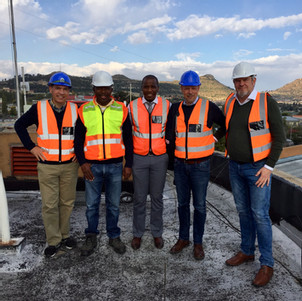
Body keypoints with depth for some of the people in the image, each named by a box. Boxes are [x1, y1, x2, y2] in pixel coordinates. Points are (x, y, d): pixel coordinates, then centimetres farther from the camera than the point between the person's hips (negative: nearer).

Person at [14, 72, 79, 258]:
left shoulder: (75, 110, 0)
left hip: (70, 165, 1)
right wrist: (31, 146, -1)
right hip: (47, 165, -1)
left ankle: (64, 235, 30)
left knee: (67, 202, 11)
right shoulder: (39, 108, -3)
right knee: (49, 205, 4)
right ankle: (53, 241, 19)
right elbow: (20, 125, 7)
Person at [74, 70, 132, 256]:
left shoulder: (121, 110, 3)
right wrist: (82, 163, -5)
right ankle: (91, 237, 26)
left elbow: (128, 139, 6)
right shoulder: (84, 110, 2)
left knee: (114, 204, 9)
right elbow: (78, 139, 5)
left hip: (115, 165, 0)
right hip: (92, 165, 0)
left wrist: (129, 164, 2)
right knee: (92, 204, 8)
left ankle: (114, 236, 27)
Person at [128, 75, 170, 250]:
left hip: (160, 158, 0)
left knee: (157, 197, 9)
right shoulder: (133, 106, -1)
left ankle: (157, 233, 25)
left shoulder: (166, 106, -1)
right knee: (139, 198, 6)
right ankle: (138, 234, 22)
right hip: (139, 158, 0)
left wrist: (170, 154, 9)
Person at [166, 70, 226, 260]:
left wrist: (214, 139, 1)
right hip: (180, 165, 3)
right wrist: (173, 158, 4)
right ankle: (183, 239, 29)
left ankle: (198, 242, 22)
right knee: (182, 203, 14)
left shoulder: (209, 107, -7)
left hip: (200, 166, -3)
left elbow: (226, 125, 5)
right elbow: (170, 136, 7)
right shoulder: (175, 109, 4)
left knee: (199, 205, 6)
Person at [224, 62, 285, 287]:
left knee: (260, 215, -3)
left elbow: (279, 137, -13)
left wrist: (269, 167, -17)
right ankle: (247, 251, 31)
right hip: (236, 167, 6)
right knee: (243, 211, 15)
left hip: (258, 167, -5)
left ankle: (267, 264, 12)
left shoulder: (267, 102, -15)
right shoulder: (231, 102, 1)